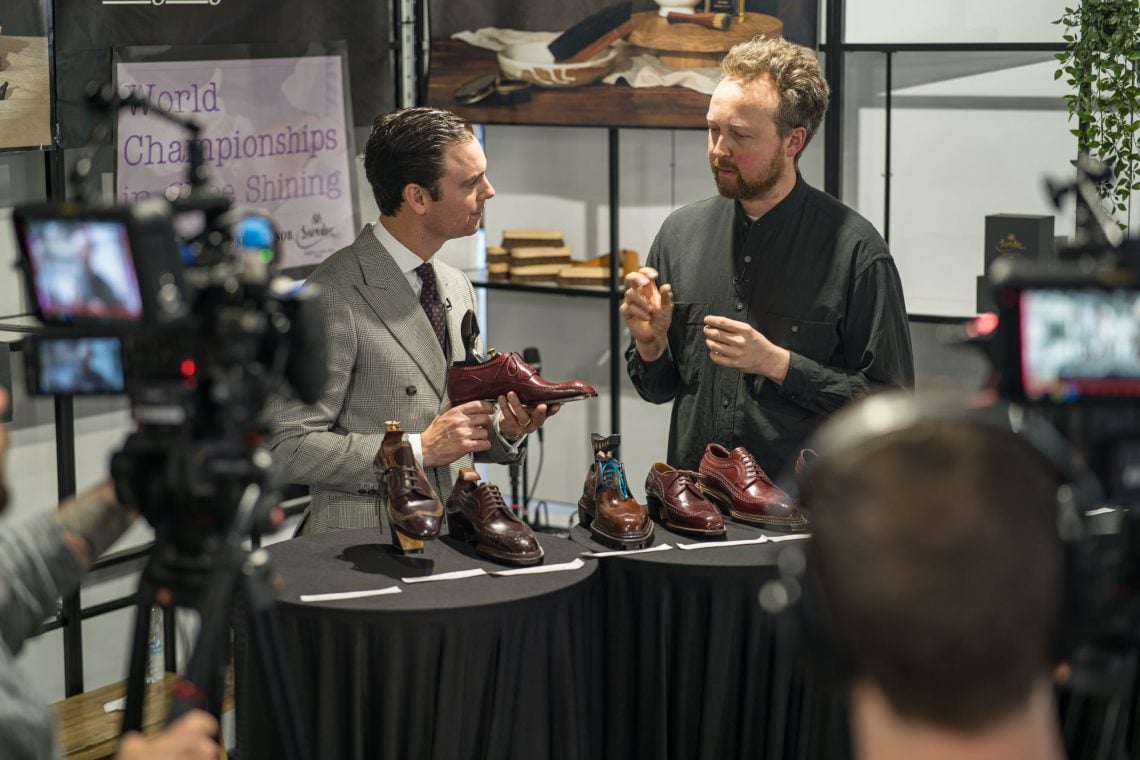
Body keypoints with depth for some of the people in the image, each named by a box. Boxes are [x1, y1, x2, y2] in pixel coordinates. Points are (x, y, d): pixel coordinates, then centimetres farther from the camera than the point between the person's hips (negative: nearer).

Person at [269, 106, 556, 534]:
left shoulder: (458, 287, 13)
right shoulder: (335, 294, -12)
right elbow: (287, 448, -15)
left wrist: (505, 429, 2)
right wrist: (420, 449, -16)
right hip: (363, 545, -6)